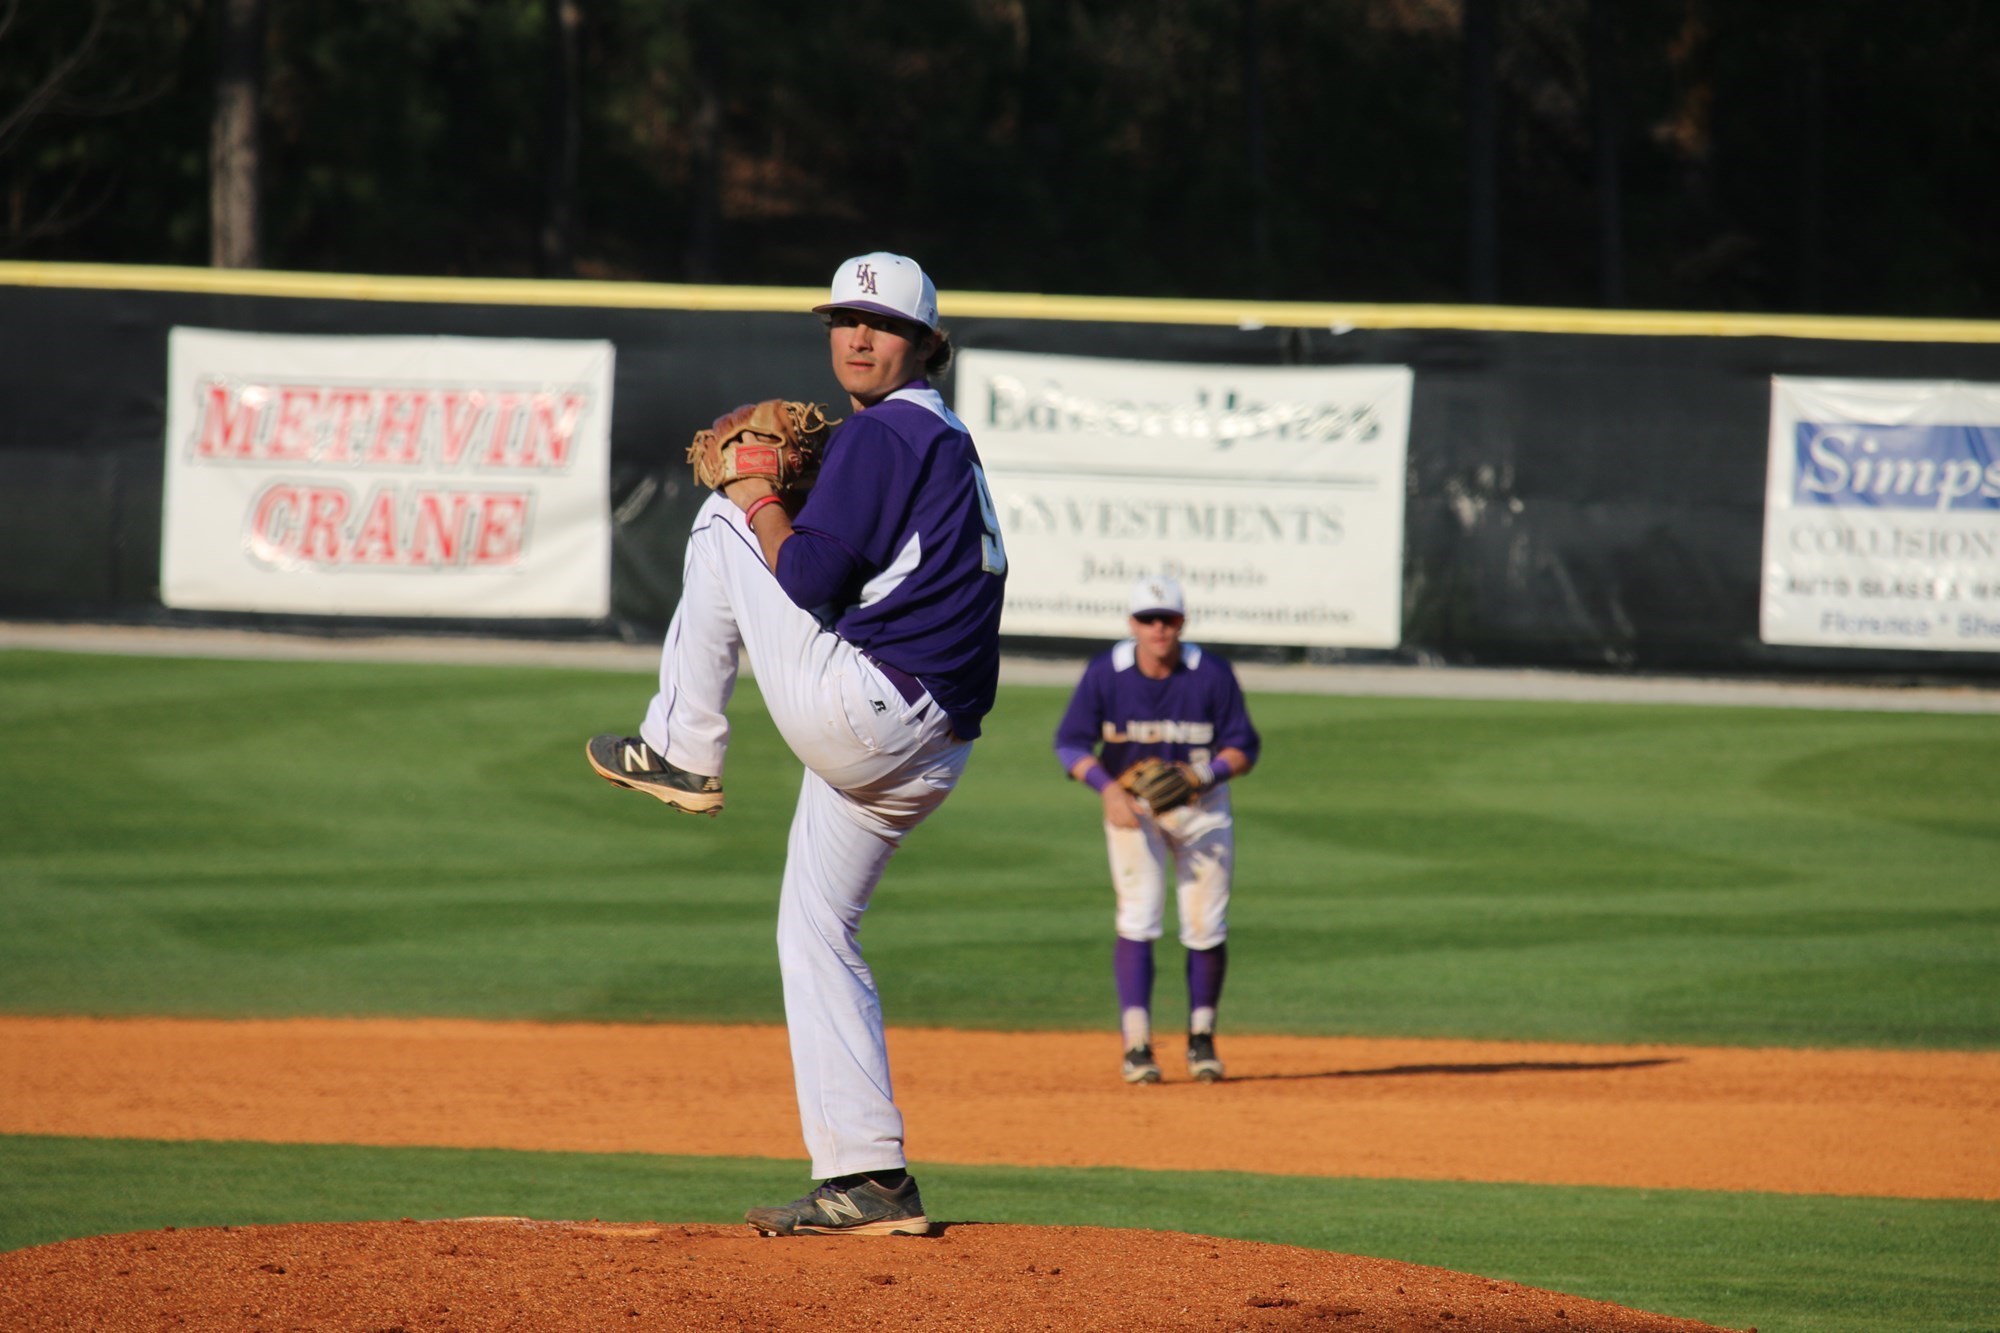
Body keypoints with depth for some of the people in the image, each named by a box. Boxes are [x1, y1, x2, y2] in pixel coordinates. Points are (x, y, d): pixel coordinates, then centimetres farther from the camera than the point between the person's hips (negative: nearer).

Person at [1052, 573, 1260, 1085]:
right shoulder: (1105, 672, -13)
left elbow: (1244, 746, -7)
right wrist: (1108, 788, -25)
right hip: (1131, 803, -1)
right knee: (1138, 919, -13)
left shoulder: (1212, 674, -13)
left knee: (1206, 926, -1)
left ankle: (1201, 1038, 18)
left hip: (1201, 804, 1)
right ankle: (1136, 1045, -13)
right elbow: (1071, 742, -9)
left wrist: (1204, 777, -27)